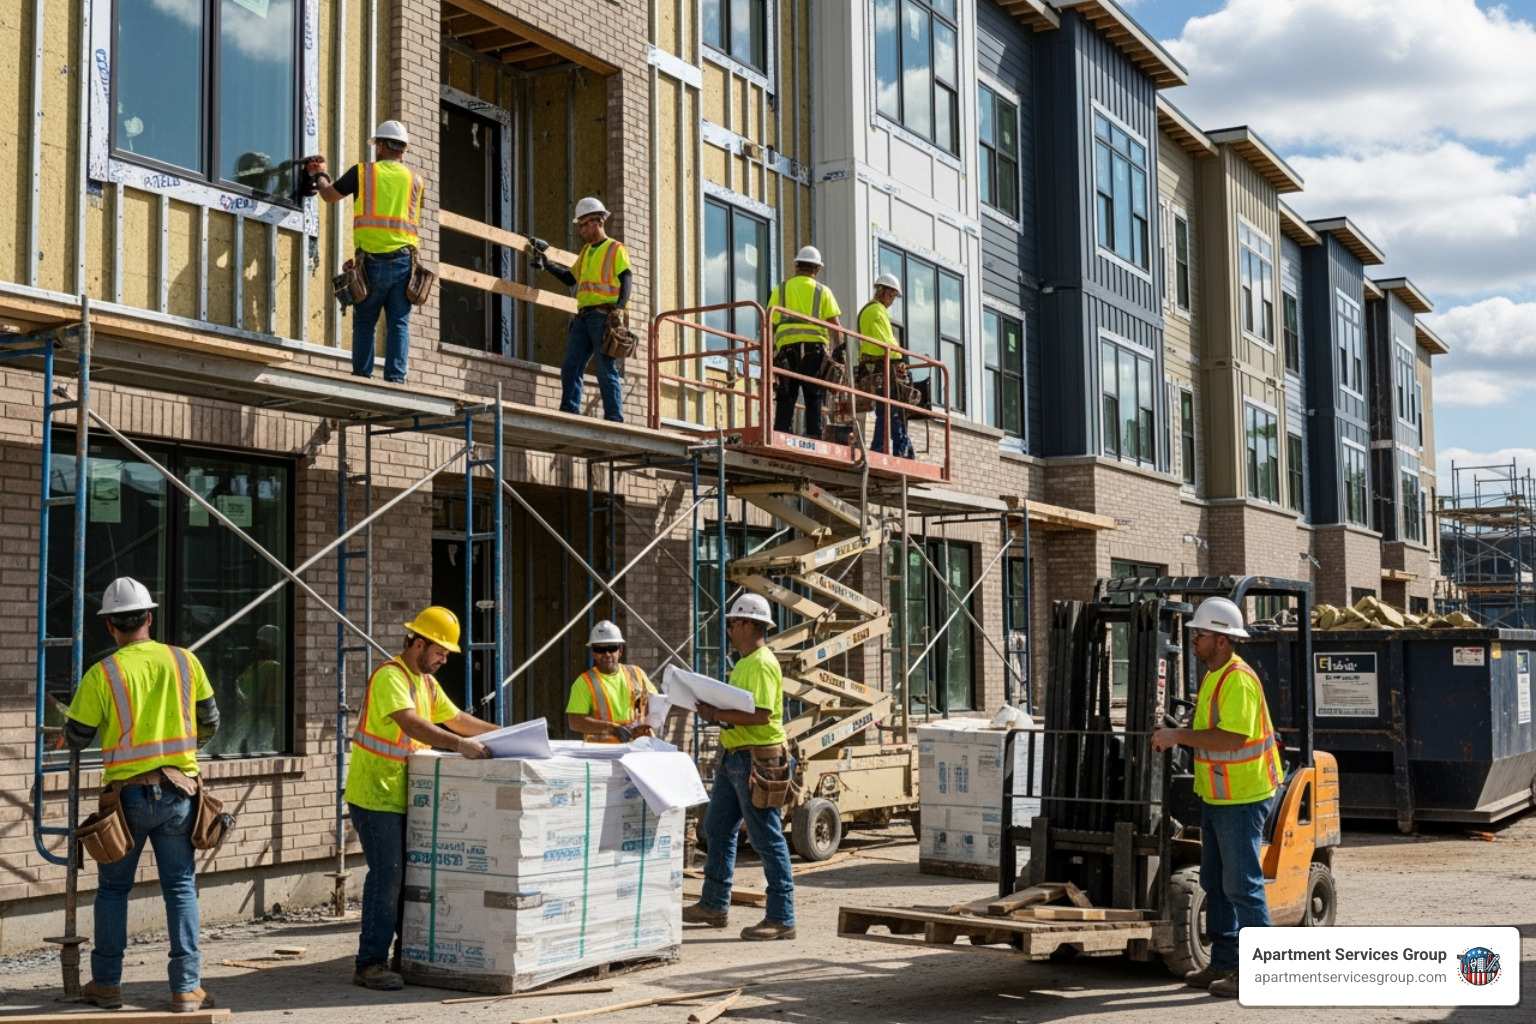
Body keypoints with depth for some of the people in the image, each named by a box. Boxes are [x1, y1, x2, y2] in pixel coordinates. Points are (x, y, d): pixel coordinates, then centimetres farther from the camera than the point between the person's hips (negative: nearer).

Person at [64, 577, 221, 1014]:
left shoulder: (103, 674, -8)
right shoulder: (185, 661, 0)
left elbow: (76, 739, 0)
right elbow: (210, 722, 8)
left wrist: (68, 735, 24)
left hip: (129, 794, -1)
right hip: (178, 791, 2)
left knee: (113, 889, 14)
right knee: (180, 887, 6)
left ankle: (106, 983, 20)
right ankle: (186, 987, 3)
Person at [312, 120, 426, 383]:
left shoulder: (363, 171, 5)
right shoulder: (414, 180, 11)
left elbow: (330, 195, 17)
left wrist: (320, 175, 39)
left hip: (372, 260, -2)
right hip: (403, 260, 2)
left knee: (364, 323, 5)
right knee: (398, 324, 1)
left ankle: (362, 377, 3)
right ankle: (395, 377, -5)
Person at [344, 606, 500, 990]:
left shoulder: (427, 682, 14)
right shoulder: (390, 677, -17)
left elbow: (456, 718, 21)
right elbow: (410, 723, -31)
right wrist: (460, 744, -37)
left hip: (404, 796, 9)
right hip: (376, 795, -9)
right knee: (387, 875, -10)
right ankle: (370, 964, -5)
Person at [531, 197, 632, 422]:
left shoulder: (615, 249, 2)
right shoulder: (585, 251, 24)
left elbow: (626, 280, -8)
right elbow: (571, 279, 24)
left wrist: (619, 308, -22)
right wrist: (547, 266, 15)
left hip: (604, 316, -7)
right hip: (583, 316, 7)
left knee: (606, 371, -9)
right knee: (570, 368, 0)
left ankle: (614, 419, -7)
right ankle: (568, 413, 1)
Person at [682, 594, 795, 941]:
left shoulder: (762, 664, -16)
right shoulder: (744, 663, 17)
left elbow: (761, 714, -26)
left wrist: (718, 715, -22)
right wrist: (714, 711, 7)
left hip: (756, 759, -11)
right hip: (733, 758, 11)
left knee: (768, 840, -5)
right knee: (718, 830, 18)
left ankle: (781, 919, 0)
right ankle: (714, 905, 29)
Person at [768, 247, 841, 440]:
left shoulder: (780, 290, 13)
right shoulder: (822, 291, 10)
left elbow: (770, 326, 8)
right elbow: (835, 325, 1)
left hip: (786, 346, 1)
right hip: (814, 347, -1)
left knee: (786, 398, 1)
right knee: (814, 397, 2)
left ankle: (781, 436, -8)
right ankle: (813, 437, -4)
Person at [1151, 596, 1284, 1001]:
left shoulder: (1238, 679, -20)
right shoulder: (1213, 675, 13)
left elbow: (1231, 738, -29)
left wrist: (1179, 735, -24)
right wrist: (1177, 734, 8)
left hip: (1242, 799, -11)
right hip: (1216, 797, 11)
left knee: (1242, 885, -6)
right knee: (1215, 883, 15)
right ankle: (1223, 964, 24)